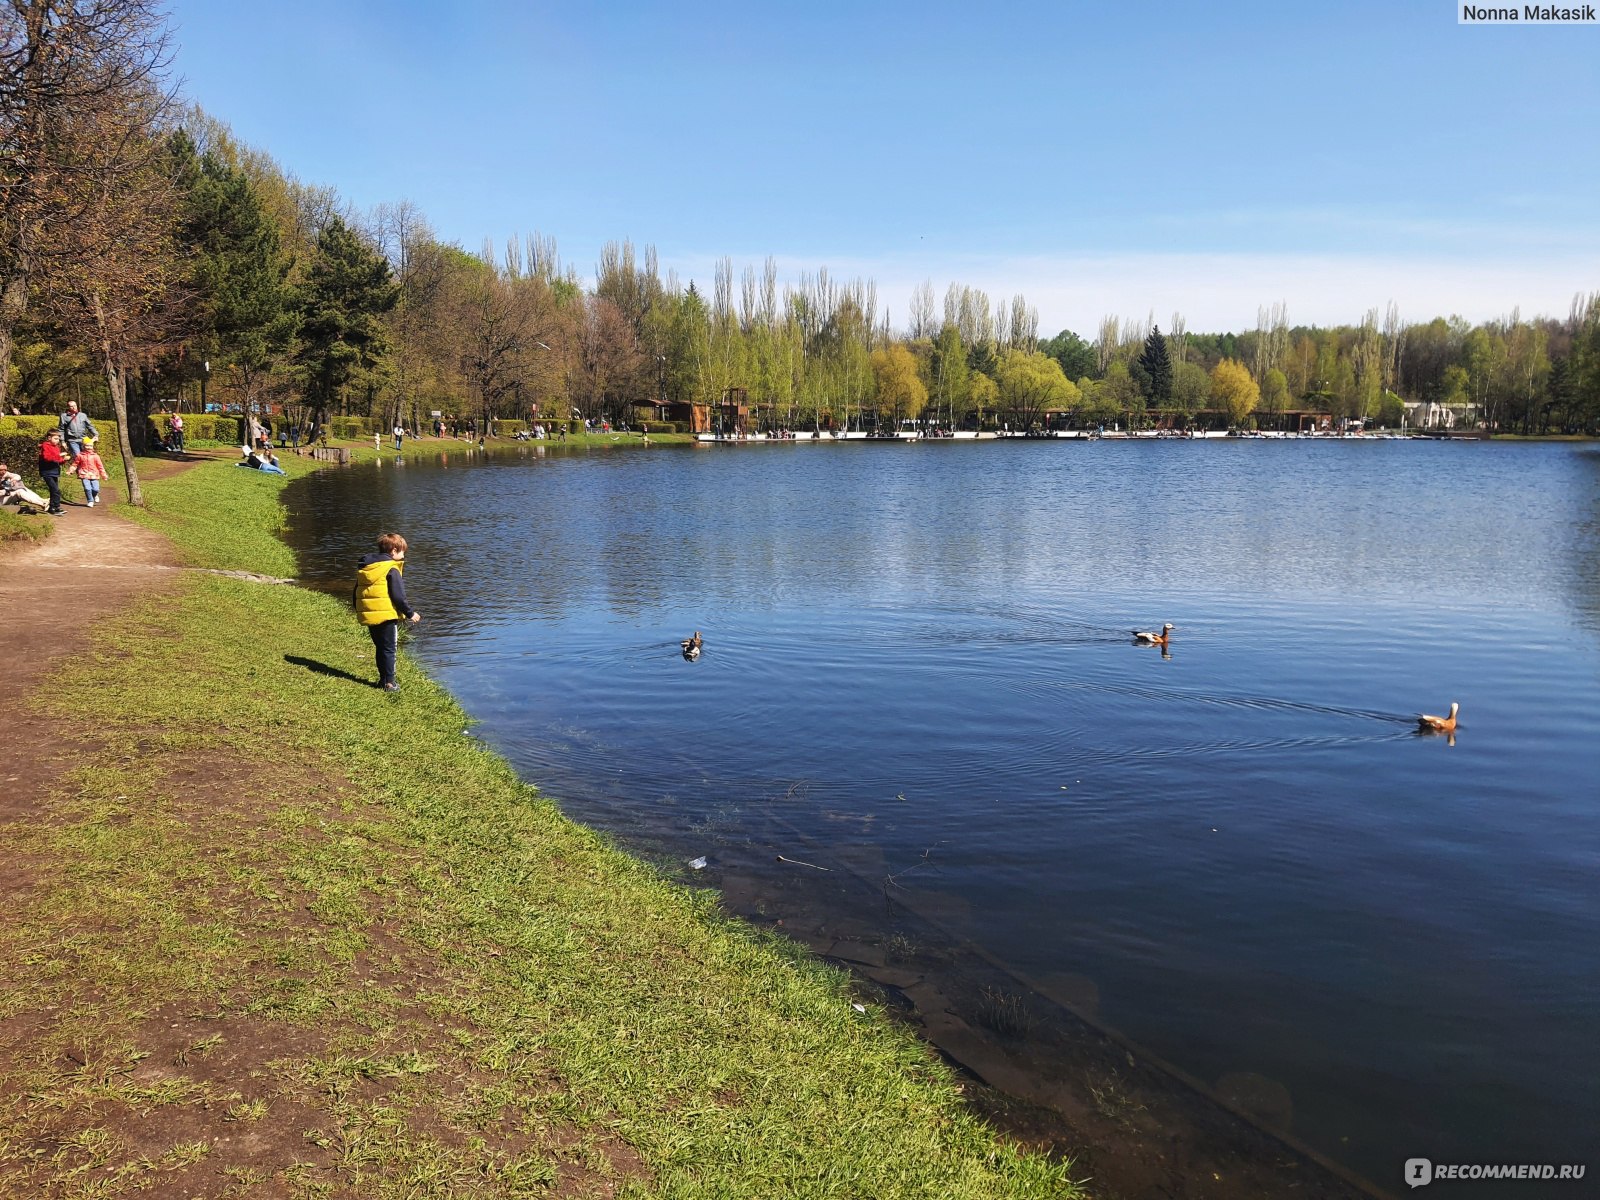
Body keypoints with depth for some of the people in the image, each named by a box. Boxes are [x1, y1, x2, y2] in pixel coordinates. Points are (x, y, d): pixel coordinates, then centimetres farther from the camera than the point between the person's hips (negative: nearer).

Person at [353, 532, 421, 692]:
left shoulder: (363, 568, 13)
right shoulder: (392, 570, -11)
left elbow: (355, 595, 18)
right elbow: (398, 596, -15)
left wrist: (360, 612, 28)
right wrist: (410, 613, -5)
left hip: (368, 616, 7)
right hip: (387, 616, -7)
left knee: (380, 648, 18)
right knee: (389, 649, 0)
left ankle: (383, 679, 24)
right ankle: (389, 683, 1)